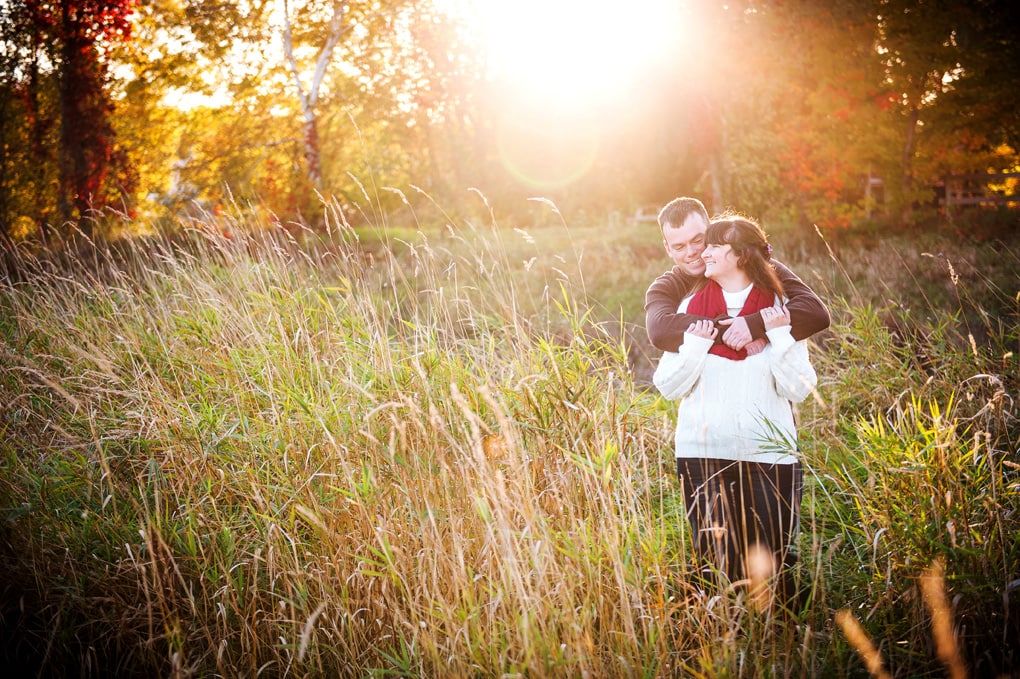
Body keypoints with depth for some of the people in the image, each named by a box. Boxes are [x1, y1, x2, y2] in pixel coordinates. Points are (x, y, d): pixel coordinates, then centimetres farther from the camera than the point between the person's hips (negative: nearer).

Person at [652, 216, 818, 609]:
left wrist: (779, 337, -13)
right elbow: (668, 386, 2)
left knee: (771, 563, -2)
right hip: (703, 455, 1)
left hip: (769, 455, -1)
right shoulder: (692, 307, 6)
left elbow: (799, 390, -4)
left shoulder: (780, 310, 3)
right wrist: (695, 345, -12)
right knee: (716, 563, 2)